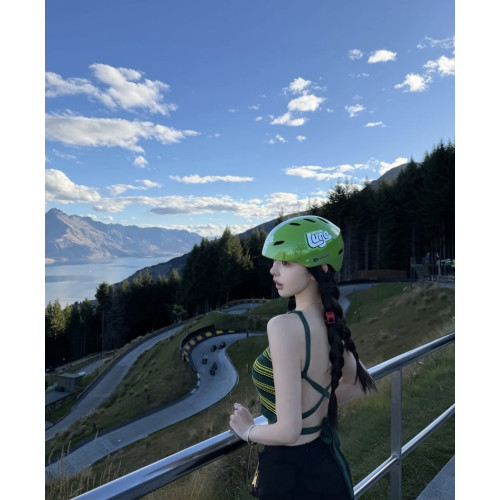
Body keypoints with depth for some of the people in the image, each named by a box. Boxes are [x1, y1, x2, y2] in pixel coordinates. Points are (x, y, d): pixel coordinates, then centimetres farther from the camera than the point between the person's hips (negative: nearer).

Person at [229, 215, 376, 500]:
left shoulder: (284, 326, -28)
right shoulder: (331, 323, -5)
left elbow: (288, 431, -27)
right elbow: (360, 384, 13)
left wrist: (248, 431, -8)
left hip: (292, 474, -7)